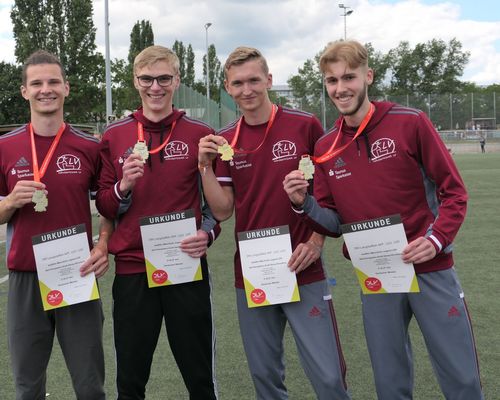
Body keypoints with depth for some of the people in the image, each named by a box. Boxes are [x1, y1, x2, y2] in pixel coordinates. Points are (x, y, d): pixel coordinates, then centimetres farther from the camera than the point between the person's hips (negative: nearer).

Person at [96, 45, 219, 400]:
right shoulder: (114, 136, 5)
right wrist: (124, 187, -13)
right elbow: (105, 207, 7)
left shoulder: (200, 134, 1)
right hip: (132, 269, 2)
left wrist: (208, 233, -11)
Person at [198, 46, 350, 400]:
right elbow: (222, 211, 2)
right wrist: (206, 167, -10)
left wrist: (316, 241, -8)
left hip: (303, 271, -3)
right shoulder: (224, 142, 5)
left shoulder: (305, 126, -5)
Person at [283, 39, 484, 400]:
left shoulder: (410, 123, -7)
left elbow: (453, 190, -3)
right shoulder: (325, 149, 3)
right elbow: (334, 224, 7)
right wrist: (303, 203, -12)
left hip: (430, 269, -2)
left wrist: (436, 239, -18)